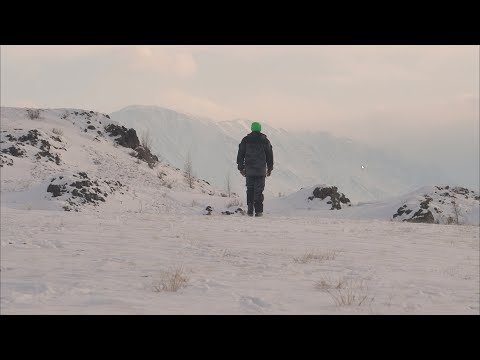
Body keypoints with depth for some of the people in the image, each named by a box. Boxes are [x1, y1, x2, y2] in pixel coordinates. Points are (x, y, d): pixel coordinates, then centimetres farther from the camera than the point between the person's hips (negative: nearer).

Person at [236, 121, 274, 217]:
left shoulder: (245, 140, 4)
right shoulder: (265, 140, 2)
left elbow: (240, 154, 5)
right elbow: (269, 155, 6)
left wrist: (241, 168, 11)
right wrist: (270, 168, 14)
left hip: (249, 170, 1)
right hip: (261, 170, -1)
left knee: (250, 189, 9)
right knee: (259, 190, 1)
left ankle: (250, 210, 2)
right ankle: (258, 210, -4)